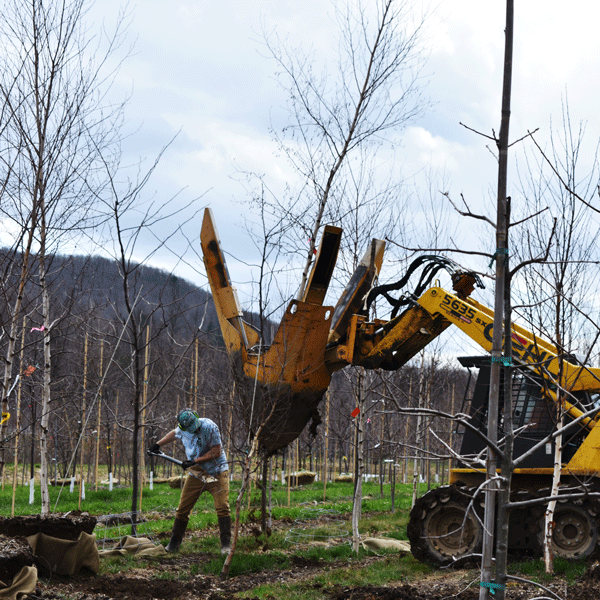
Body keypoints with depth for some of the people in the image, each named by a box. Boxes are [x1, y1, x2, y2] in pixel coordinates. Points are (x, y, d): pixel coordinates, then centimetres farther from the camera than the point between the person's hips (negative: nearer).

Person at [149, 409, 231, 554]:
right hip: (195, 474, 4)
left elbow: (216, 452, -19)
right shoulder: (182, 430, -2)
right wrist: (158, 444, 26)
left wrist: (194, 461, -19)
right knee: (183, 509, 2)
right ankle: (174, 543, 14)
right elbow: (174, 434, 25)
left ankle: (226, 545, -9)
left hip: (217, 473, -4)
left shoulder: (209, 427, -19)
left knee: (222, 507, -16)